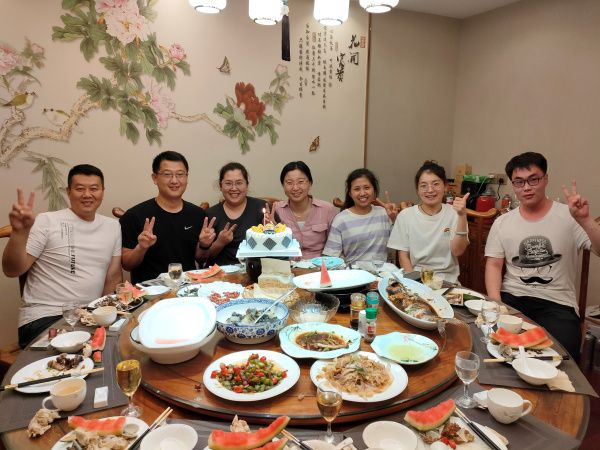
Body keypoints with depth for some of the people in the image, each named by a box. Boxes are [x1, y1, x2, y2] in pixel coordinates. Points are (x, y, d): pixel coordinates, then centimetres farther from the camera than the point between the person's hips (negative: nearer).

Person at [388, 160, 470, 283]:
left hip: (446, 280, 0)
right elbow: (403, 255, 2)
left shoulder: (454, 213, 1)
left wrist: (462, 216, -18)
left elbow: (457, 251, -8)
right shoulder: (405, 216, 0)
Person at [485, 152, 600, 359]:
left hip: (557, 304, -2)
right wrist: (496, 304, -12)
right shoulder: (502, 223, 8)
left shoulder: (569, 217, 0)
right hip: (511, 298, 2)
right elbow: (493, 265, 5)